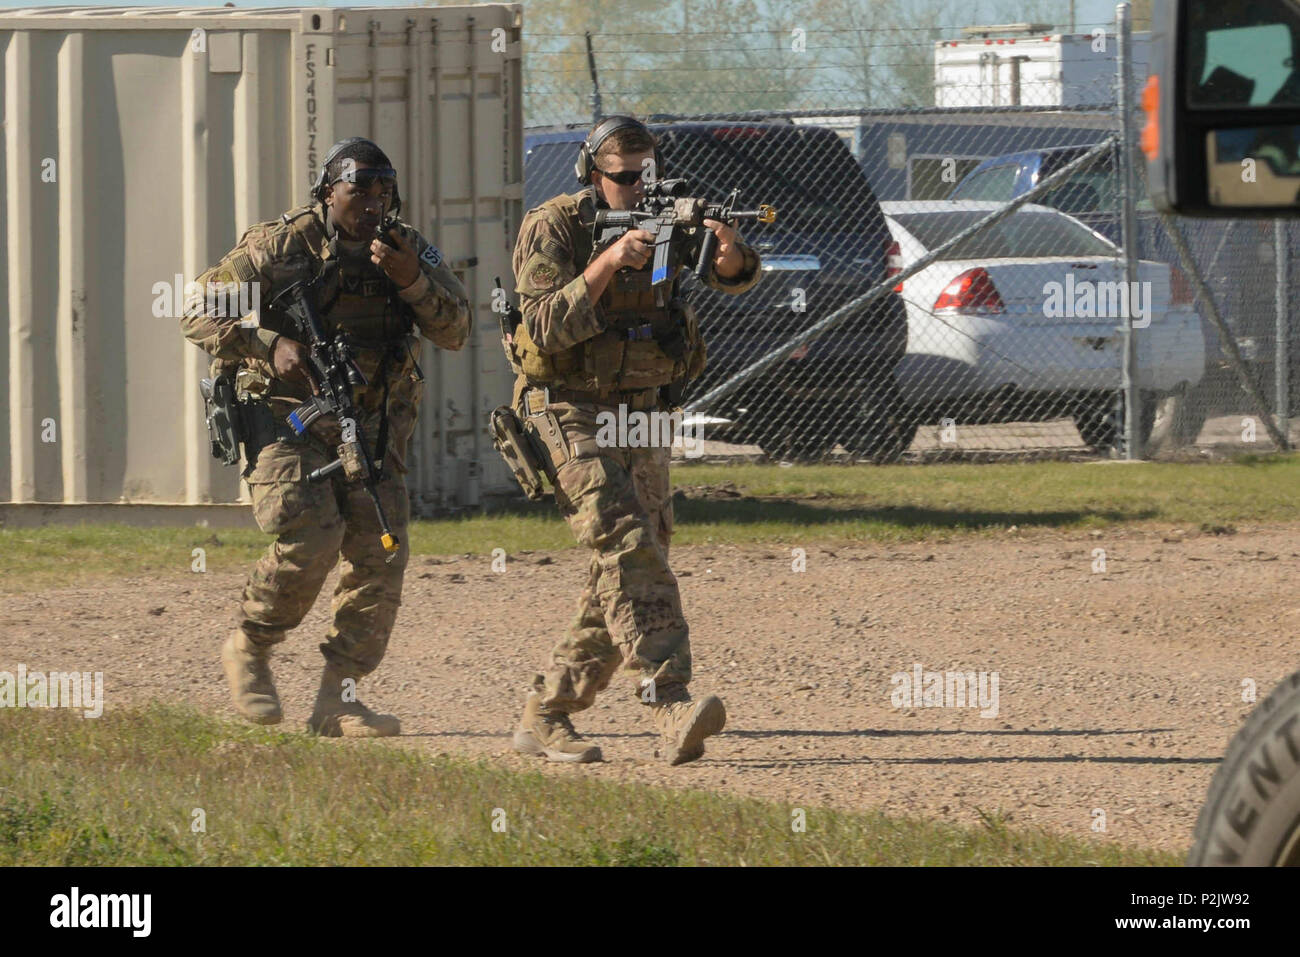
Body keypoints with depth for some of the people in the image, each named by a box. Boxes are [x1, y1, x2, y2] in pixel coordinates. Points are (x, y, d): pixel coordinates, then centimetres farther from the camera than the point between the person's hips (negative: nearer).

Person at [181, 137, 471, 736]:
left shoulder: (408, 250, 5)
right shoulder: (281, 246, -6)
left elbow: (454, 331, -4)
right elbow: (200, 311, -6)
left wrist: (412, 279, -21)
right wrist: (271, 345, -20)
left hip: (371, 430, 4)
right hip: (288, 417, -4)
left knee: (378, 558, -8)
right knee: (310, 537, -23)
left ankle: (336, 702, -2)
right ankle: (248, 648, 1)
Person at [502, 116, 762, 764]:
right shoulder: (551, 229, -10)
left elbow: (734, 277, -6)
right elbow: (548, 326, -20)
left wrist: (727, 250, -30)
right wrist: (607, 265, -31)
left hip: (643, 419, 6)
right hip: (573, 416, -6)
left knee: (621, 585, 4)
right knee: (628, 550, -22)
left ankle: (545, 716, 14)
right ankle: (673, 710, -34)